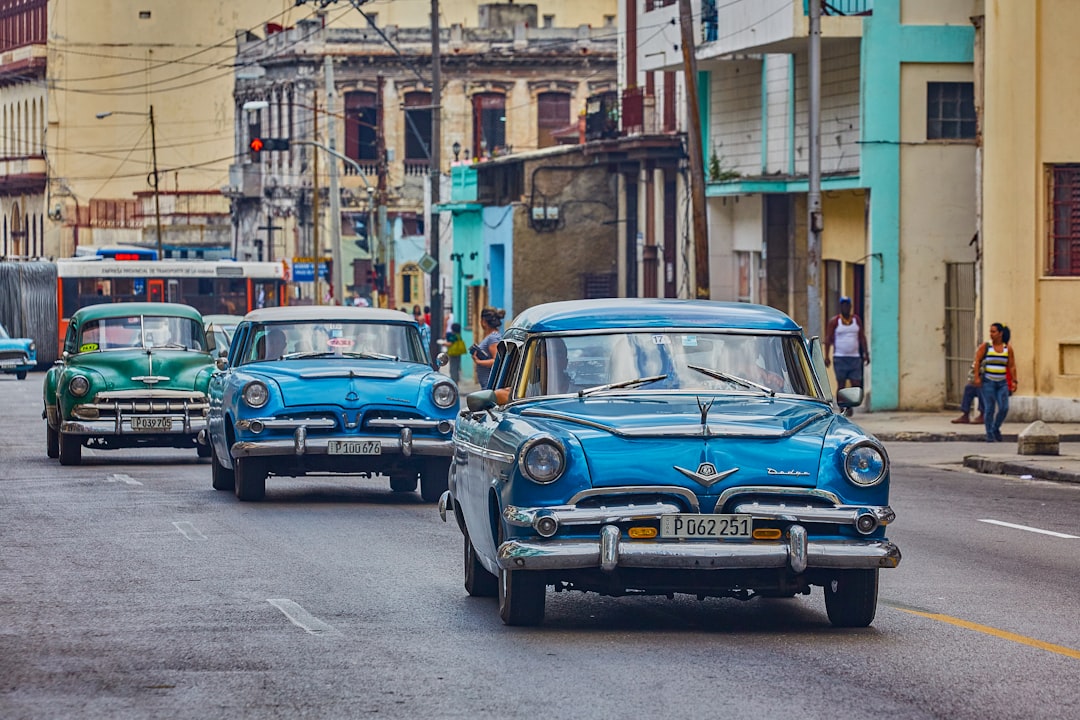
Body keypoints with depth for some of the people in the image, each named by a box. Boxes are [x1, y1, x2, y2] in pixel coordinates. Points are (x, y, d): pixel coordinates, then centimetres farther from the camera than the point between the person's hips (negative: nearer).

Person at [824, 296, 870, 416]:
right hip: (840, 357, -3)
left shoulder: (857, 320, 10)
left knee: (856, 384, -3)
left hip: (855, 357, 3)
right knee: (841, 384, -2)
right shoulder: (834, 321, 1)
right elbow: (828, 339, 0)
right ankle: (842, 409, 4)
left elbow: (862, 337, 14)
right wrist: (827, 356, -8)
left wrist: (866, 353, 8)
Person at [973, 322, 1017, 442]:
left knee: (1004, 408, -7)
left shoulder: (1008, 348, 5)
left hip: (1002, 383, 2)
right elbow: (977, 361, -2)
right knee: (989, 408, -6)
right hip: (988, 382, -2)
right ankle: (989, 435, 3)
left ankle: (996, 428, 18)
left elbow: (1012, 366, 6)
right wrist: (977, 377, -12)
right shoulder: (985, 346, 0)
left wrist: (1014, 381, 0)